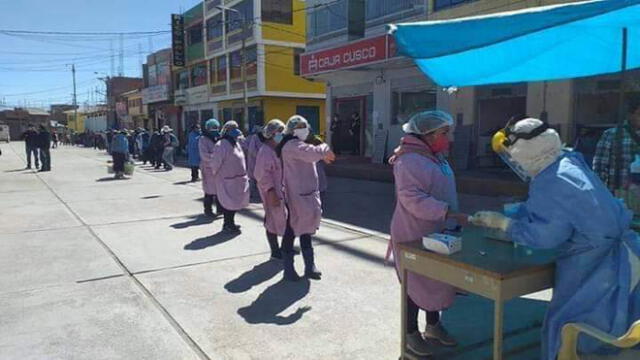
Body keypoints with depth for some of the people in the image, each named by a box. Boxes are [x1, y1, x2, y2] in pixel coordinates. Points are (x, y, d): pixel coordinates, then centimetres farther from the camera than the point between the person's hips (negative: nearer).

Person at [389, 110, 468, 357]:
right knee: (415, 284, 5)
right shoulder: (409, 160, -21)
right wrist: (451, 214, -32)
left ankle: (433, 326, 37)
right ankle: (411, 333, 22)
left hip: (437, 232, 9)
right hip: (414, 234, -9)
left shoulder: (437, 157, 10)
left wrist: (453, 222, 14)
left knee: (437, 280, 18)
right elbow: (412, 199, -29)